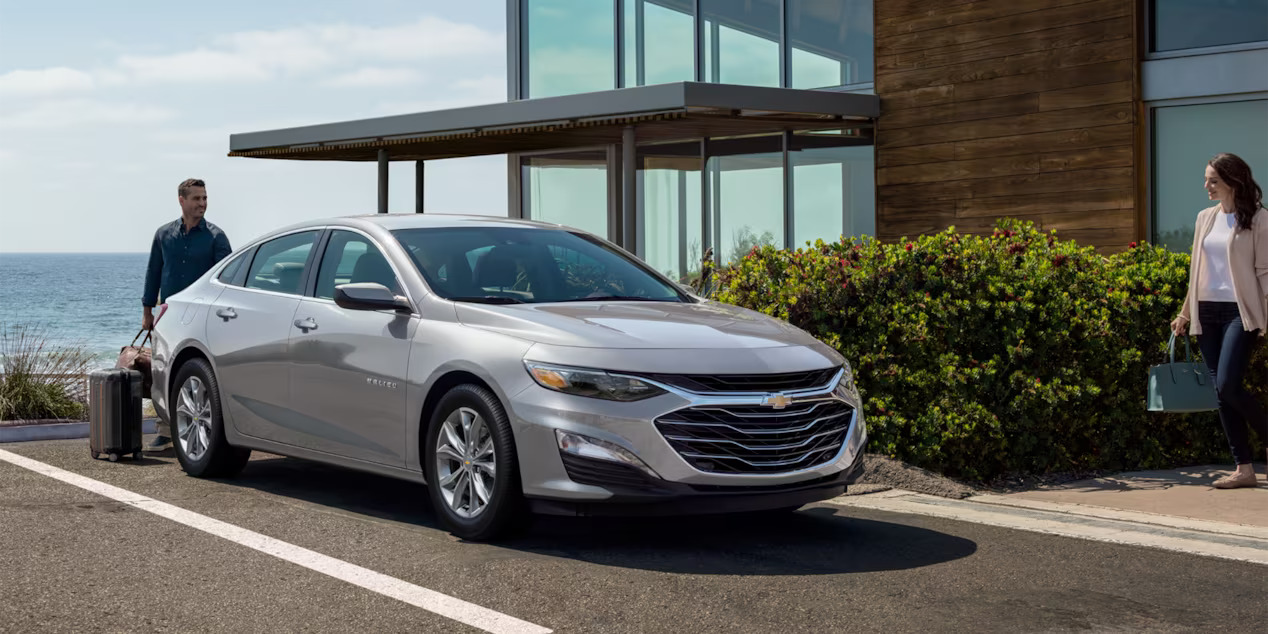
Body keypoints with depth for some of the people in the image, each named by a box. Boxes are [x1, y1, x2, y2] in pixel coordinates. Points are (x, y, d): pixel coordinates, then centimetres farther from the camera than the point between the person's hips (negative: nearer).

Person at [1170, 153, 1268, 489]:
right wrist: (1185, 313, 19)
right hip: (1207, 312, 6)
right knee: (1221, 393, 3)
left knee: (1227, 385, -18)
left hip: (1240, 312, -6)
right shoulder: (1205, 218, 13)